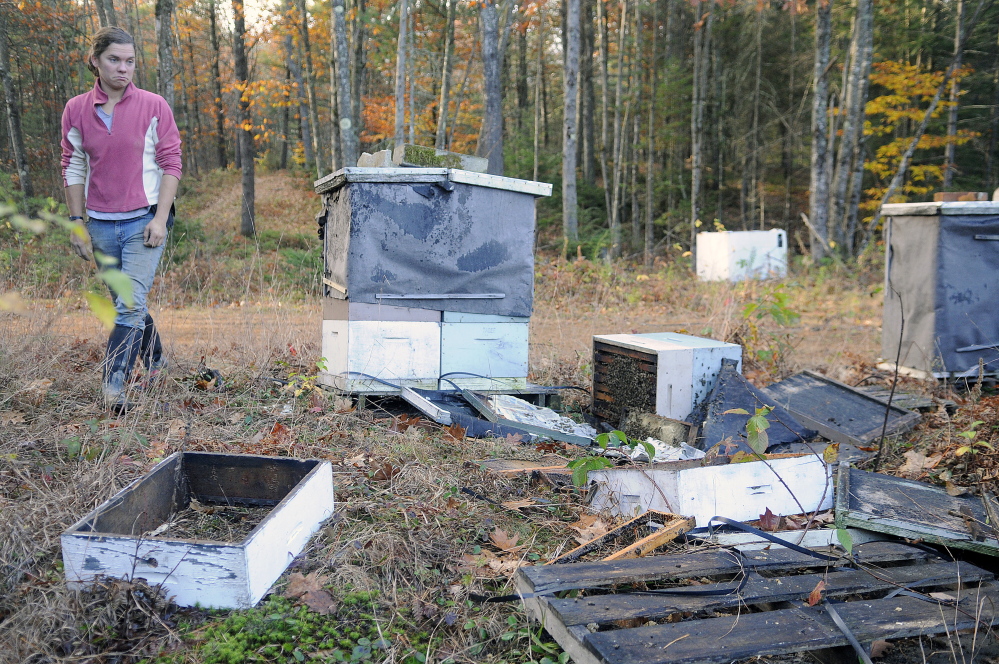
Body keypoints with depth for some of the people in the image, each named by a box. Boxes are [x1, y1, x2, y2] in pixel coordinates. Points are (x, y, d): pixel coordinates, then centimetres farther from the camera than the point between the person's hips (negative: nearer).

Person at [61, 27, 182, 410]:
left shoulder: (154, 107, -3)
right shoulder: (76, 110, 4)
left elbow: (171, 164, -3)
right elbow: (73, 169, 9)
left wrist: (160, 218, -10)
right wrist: (77, 222, 5)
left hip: (143, 221, -4)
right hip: (100, 224, 4)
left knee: (130, 304, -13)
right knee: (127, 303, 14)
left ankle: (113, 386, -10)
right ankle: (156, 364, 33)